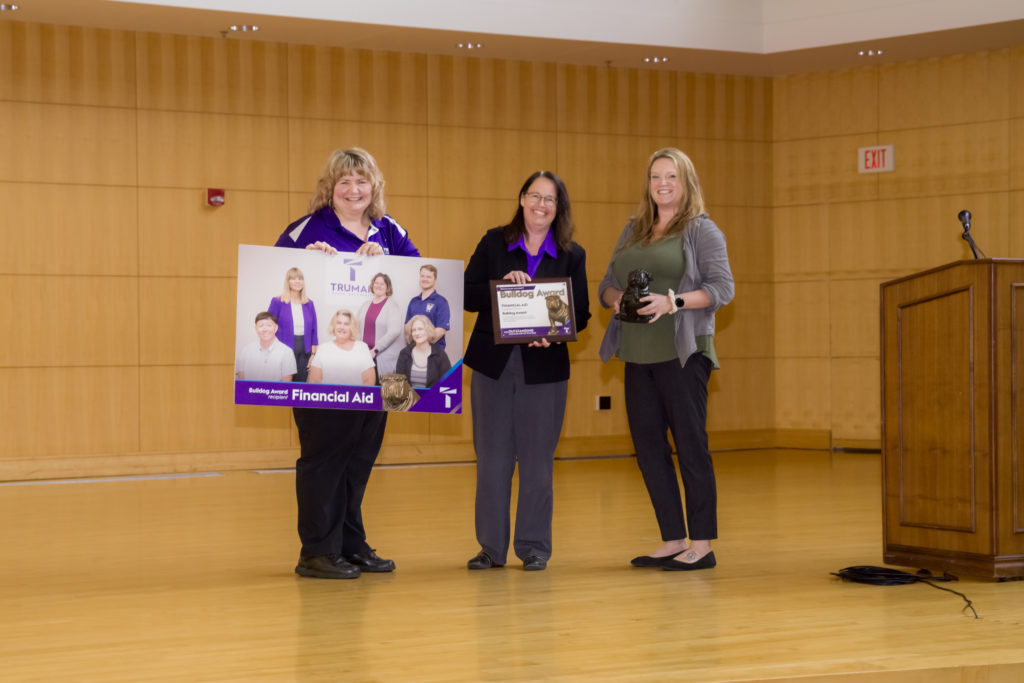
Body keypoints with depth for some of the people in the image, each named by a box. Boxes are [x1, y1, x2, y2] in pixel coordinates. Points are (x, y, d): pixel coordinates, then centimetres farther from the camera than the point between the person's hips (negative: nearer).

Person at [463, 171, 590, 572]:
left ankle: (534, 547, 13)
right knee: (492, 458, 4)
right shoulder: (494, 242, 4)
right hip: (493, 362, 0)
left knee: (537, 459, 3)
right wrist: (500, 285, -19)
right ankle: (491, 547, 13)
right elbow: (467, 296, -2)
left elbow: (581, 313, 2)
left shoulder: (572, 255, 5)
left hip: (544, 367, 0)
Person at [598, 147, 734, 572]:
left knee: (690, 445, -5)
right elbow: (606, 284, 20)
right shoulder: (633, 230, 18)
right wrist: (615, 298, -4)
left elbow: (722, 289, -8)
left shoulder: (701, 230, 0)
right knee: (648, 446, 6)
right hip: (639, 356, 6)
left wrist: (672, 302, -20)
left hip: (682, 353, -6)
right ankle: (673, 541, 15)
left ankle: (702, 545, 1)